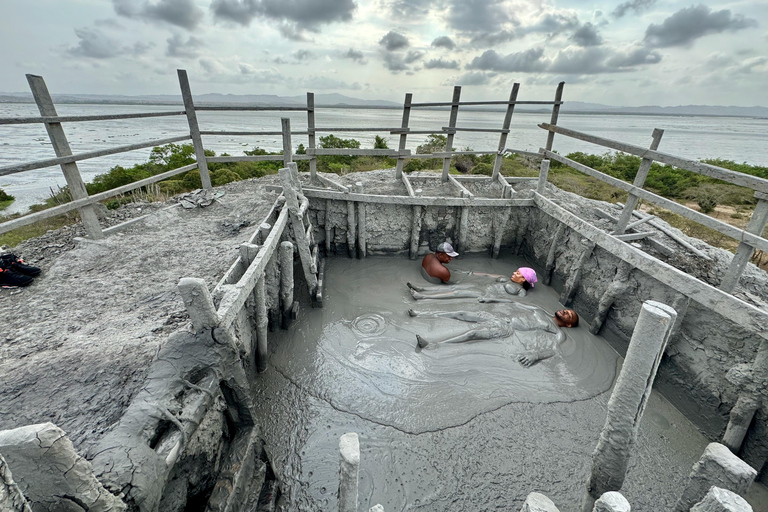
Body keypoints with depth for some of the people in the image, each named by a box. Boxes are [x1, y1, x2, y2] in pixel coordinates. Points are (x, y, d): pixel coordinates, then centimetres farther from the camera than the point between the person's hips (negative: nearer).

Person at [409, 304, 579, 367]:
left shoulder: (558, 333, 8)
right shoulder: (540, 311, 28)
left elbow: (550, 348, -11)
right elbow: (515, 304, 31)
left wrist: (535, 353, -33)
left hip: (507, 328, -6)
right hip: (498, 316, 6)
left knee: (473, 332, -30)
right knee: (462, 313, -8)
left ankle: (432, 344, -38)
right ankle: (420, 314, -6)